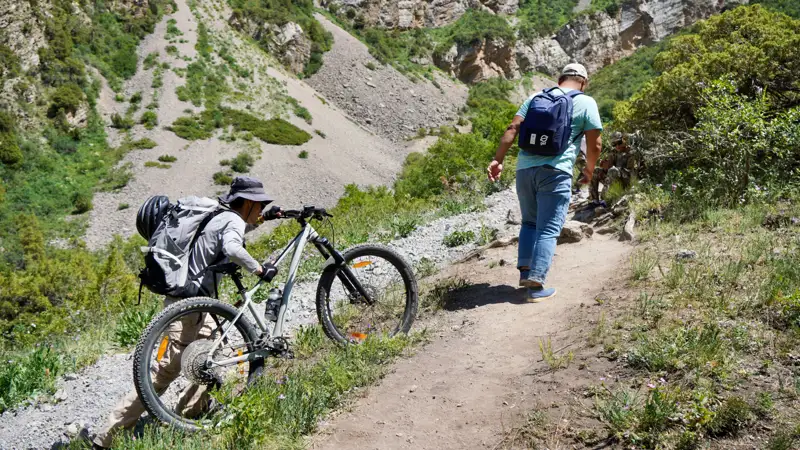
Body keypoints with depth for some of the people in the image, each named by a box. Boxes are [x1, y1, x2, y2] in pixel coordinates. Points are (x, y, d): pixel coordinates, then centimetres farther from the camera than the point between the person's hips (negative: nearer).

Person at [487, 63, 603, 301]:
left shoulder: (536, 97, 15)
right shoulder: (586, 103, 6)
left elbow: (512, 129, 4)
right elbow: (594, 145, 2)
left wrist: (498, 160, 1)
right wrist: (589, 171, 18)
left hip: (525, 169, 4)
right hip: (555, 172, -4)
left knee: (530, 222, 21)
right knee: (548, 229, 0)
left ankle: (525, 271, 12)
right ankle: (536, 284, -8)